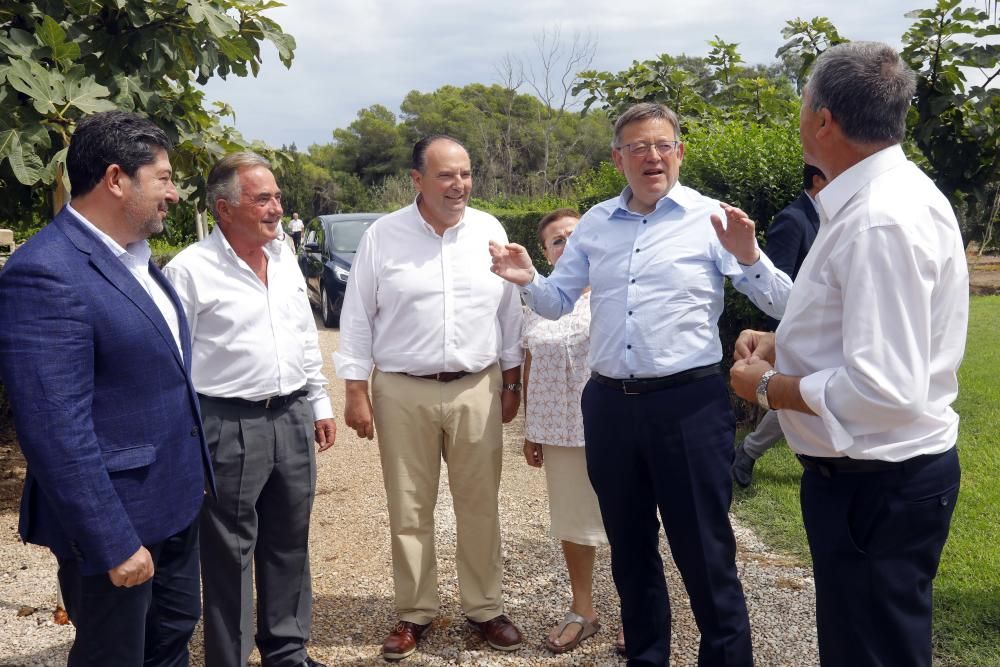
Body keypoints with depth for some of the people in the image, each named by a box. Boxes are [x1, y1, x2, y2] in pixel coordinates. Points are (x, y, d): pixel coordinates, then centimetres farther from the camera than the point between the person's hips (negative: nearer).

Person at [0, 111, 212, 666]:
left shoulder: (135, 256, 7)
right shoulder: (45, 275, -23)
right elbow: (56, 432, -25)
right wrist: (113, 544, -23)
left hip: (176, 499, 9)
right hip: (117, 518, -8)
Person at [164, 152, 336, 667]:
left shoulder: (284, 259, 10)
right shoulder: (190, 269, -11)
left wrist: (319, 405, 16)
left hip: (292, 419, 6)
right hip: (229, 427, -6)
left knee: (289, 543, 16)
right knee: (229, 553, 5)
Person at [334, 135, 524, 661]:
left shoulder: (490, 231, 3)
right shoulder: (382, 236, -4)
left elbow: (509, 312, 9)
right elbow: (357, 318, -1)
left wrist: (511, 382, 9)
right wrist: (356, 392, -4)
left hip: (477, 388, 2)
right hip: (402, 391, -1)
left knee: (480, 506, 8)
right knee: (409, 511, 8)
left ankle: (485, 608, 23)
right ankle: (414, 613, 22)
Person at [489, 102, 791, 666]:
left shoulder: (711, 219, -4)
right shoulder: (594, 224, 9)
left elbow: (783, 305, -6)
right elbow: (557, 303, 16)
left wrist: (748, 257, -24)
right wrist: (528, 280, -4)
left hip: (689, 403, -4)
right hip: (610, 405, 5)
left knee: (705, 554, 5)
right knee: (630, 549, 19)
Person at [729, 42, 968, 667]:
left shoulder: (881, 221, -27)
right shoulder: (880, 195, 6)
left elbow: (884, 390, -31)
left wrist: (768, 387, -17)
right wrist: (784, 342, 6)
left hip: (878, 486, -10)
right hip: (875, 474, 10)